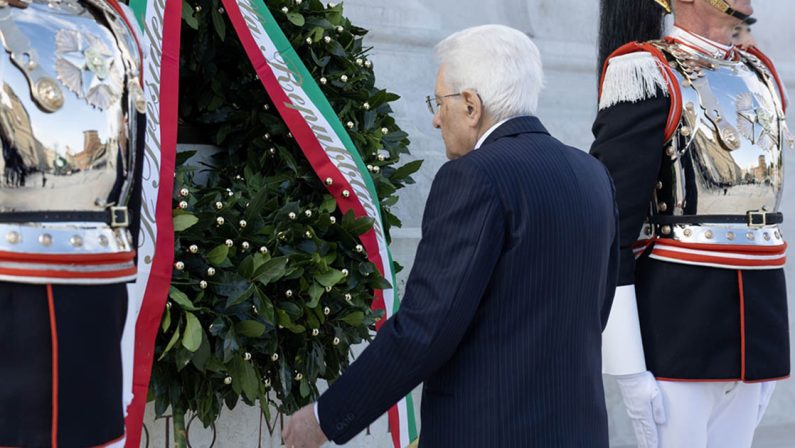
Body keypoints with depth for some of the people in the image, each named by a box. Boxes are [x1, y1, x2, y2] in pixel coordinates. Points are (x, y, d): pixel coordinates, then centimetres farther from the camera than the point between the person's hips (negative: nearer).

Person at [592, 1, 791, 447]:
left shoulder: (758, 74, 14)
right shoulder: (647, 76, -10)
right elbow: (608, 227, -13)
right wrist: (628, 366, -17)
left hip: (748, 326, 8)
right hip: (674, 323, -7)